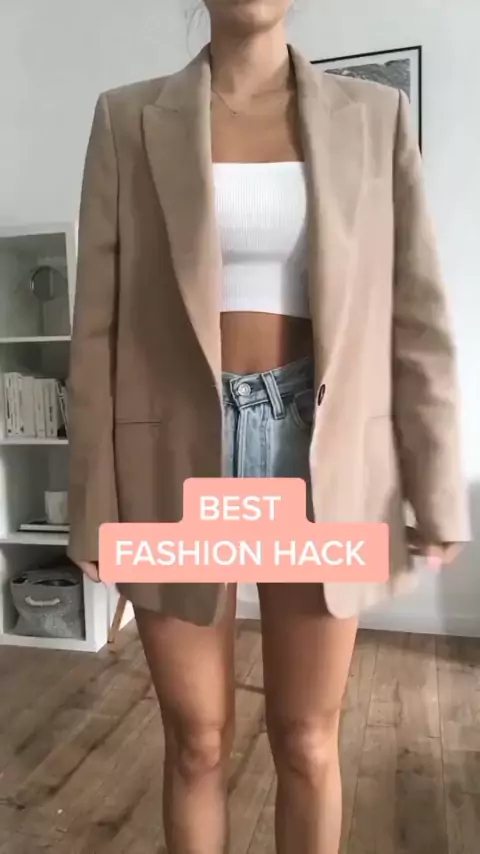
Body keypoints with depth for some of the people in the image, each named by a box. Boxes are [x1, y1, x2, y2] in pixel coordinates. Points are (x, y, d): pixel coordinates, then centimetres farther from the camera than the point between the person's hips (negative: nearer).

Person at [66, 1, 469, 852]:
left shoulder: (375, 116, 6)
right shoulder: (129, 120, 4)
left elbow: (415, 319, 3)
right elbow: (99, 323, 1)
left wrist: (437, 492, 0)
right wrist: (94, 501, -1)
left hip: (323, 454, 1)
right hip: (177, 454, 0)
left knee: (308, 743, 14)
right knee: (197, 743, 15)